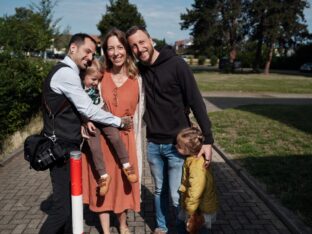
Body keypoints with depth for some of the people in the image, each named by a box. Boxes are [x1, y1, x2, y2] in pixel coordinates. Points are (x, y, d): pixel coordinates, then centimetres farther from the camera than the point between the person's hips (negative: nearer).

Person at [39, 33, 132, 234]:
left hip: (67, 146, 10)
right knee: (63, 208, -4)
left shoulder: (68, 72, 15)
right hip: (61, 149, -10)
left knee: (71, 201, 18)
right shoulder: (66, 73, -16)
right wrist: (119, 121, -8)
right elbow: (89, 110, -19)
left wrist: (81, 124, 4)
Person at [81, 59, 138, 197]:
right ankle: (103, 175, 0)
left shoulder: (97, 85, 1)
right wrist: (86, 121, -18)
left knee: (115, 137, -12)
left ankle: (126, 165, 2)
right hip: (89, 120, -3)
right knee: (94, 147, -11)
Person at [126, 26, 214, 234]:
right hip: (153, 144, 4)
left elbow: (196, 102, -14)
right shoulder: (138, 70, 2)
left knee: (177, 195, 2)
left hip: (177, 143, -4)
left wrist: (208, 139, -18)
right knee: (160, 190, 18)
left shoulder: (176, 64, -13)